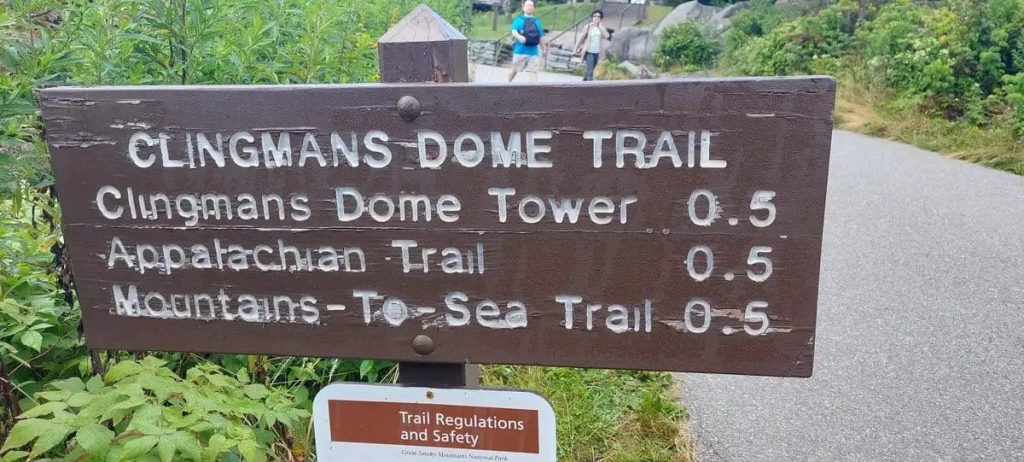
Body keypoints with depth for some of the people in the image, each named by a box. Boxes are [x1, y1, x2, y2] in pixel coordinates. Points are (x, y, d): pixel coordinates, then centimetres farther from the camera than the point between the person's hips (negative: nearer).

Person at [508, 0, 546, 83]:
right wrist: (519, 36, -36)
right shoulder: (519, 20, 3)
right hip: (520, 51, -2)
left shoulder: (537, 22, 14)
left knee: (533, 71, -7)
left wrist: (544, 49, 19)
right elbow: (514, 31, -15)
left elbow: (541, 37, 18)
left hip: (533, 52, 2)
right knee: (515, 70, 11)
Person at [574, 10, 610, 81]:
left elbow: (607, 36, -14)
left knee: (590, 69, 16)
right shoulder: (588, 26, -6)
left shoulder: (601, 27, 3)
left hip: (596, 52, 5)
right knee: (590, 70, -14)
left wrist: (601, 27, -13)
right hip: (589, 51, -5)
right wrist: (575, 50, -1)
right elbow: (581, 38, -2)